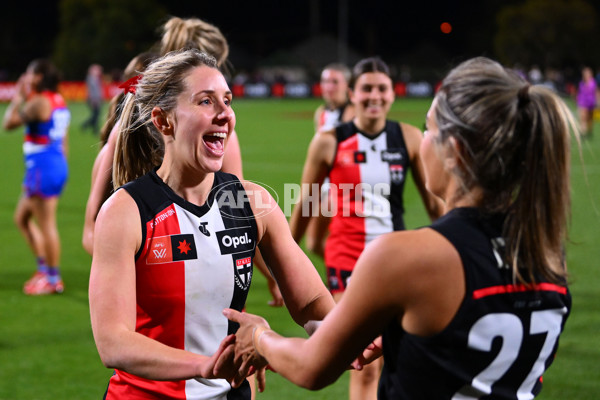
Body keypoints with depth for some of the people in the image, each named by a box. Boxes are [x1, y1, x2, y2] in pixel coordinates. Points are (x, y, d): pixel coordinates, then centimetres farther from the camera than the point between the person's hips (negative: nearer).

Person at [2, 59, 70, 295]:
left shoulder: (39, 102, -16)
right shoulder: (59, 101, 13)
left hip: (43, 167, -10)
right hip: (58, 165, 10)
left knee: (46, 225, -2)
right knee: (21, 218, 18)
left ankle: (53, 279, 6)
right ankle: (44, 267, 19)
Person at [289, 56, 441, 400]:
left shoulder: (410, 139, 0)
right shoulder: (329, 142, -5)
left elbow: (436, 202, 8)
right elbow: (305, 206, 5)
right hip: (348, 257, -3)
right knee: (366, 365, -9)